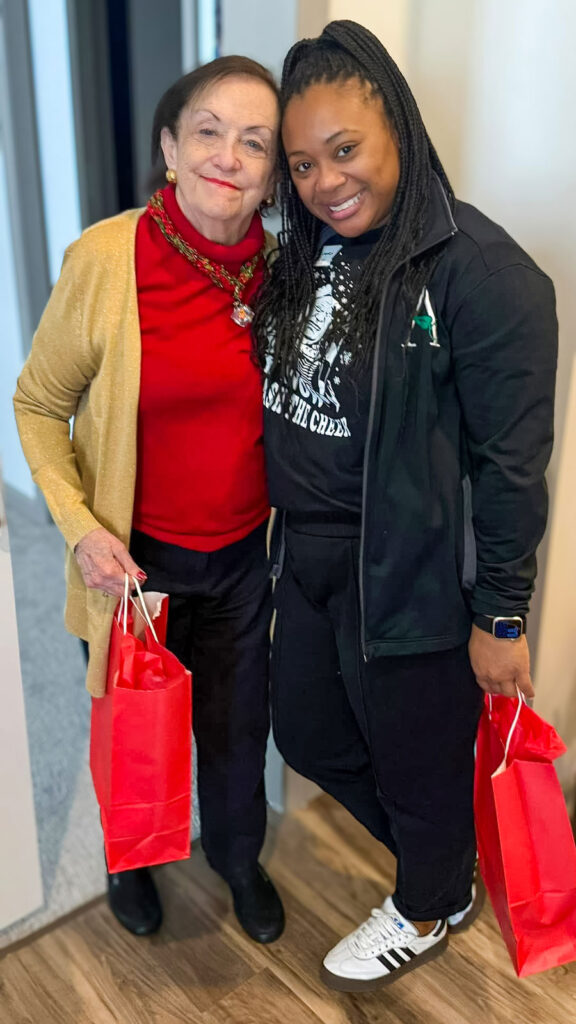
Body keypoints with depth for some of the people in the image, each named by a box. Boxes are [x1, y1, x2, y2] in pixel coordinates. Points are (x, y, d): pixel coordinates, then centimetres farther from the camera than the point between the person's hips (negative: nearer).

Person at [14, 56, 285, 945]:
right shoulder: (106, 257, -18)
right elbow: (39, 403, -6)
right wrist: (80, 527, -15)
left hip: (244, 554, 2)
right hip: (137, 557, -2)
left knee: (238, 720, 21)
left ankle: (238, 854, 52)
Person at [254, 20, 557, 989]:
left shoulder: (482, 271, -20)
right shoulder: (305, 255, 4)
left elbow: (511, 461, -18)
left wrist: (500, 620, -13)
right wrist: (288, 535, 12)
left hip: (407, 573, -8)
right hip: (306, 558, 9)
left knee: (420, 757, 15)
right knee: (308, 735, 24)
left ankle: (431, 908, 49)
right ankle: (439, 856, 52)